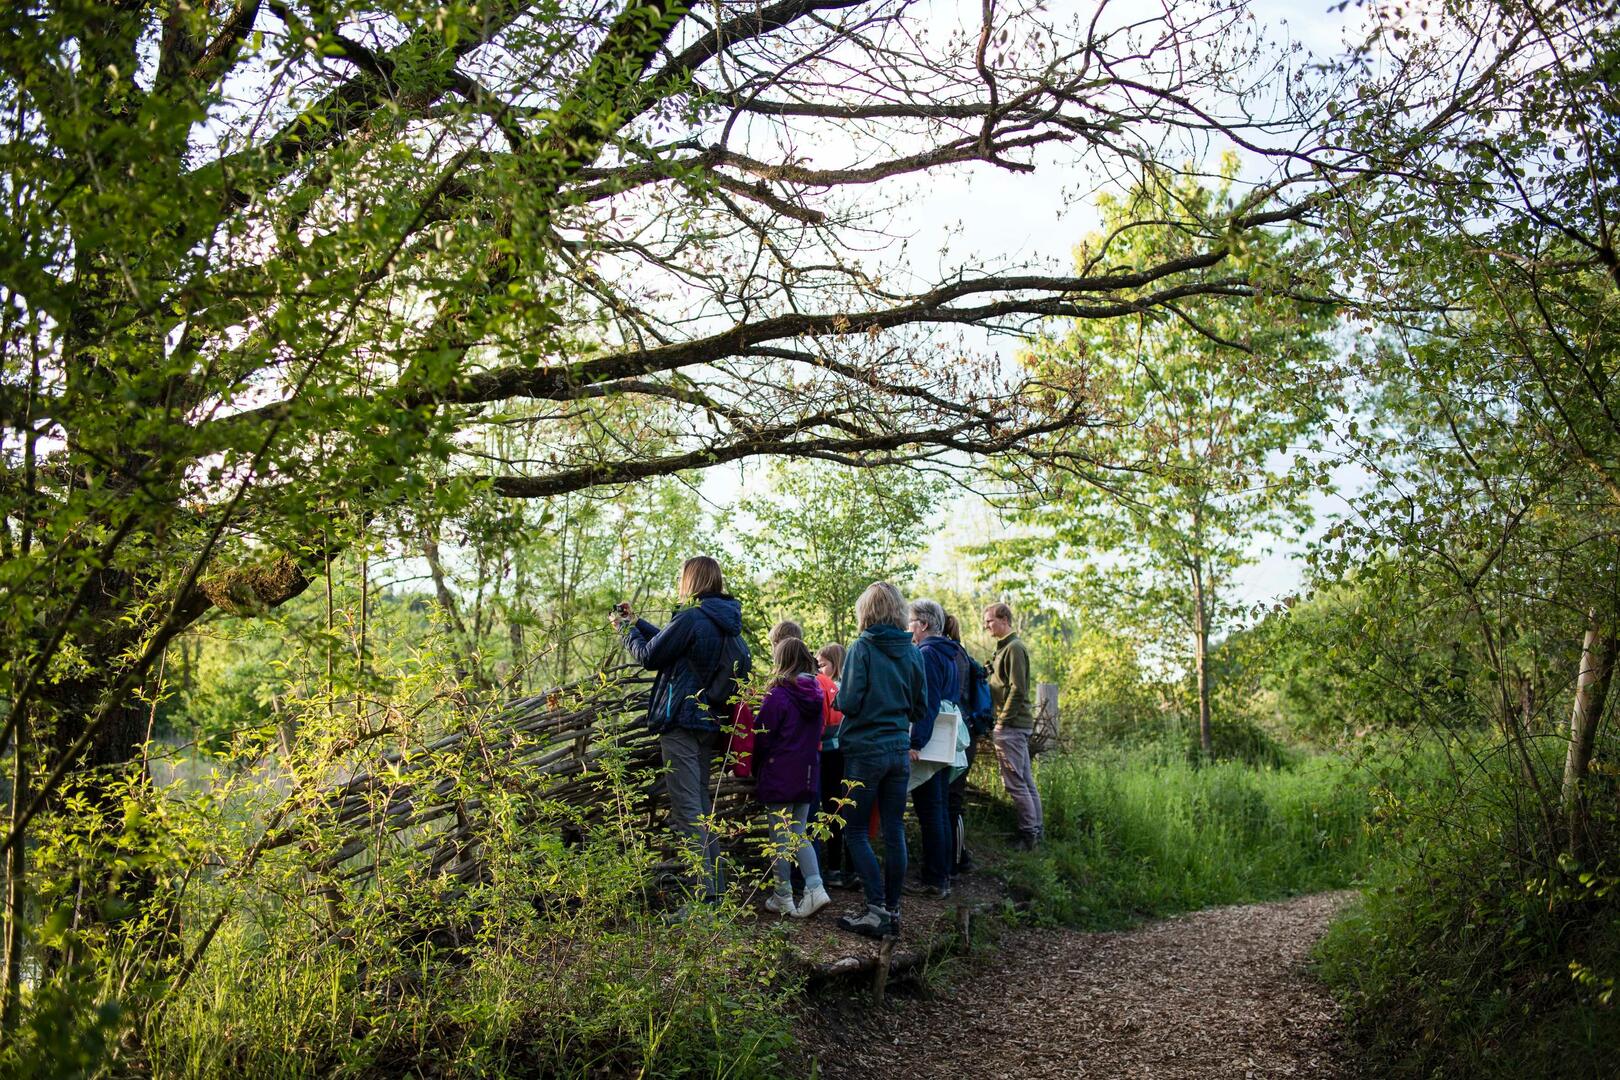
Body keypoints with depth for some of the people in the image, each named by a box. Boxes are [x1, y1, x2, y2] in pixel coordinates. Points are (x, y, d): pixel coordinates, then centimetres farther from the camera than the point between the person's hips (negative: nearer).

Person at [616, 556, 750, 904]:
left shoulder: (692, 618, -17)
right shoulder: (727, 622, 11)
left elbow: (649, 656, -7)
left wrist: (627, 629, 10)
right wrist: (636, 622, 27)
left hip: (681, 722, -9)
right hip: (712, 723, 9)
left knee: (686, 810, -6)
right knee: (702, 804, 18)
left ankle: (704, 893, -9)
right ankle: (715, 886, 22)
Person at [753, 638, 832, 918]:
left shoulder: (778, 695, -14)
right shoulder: (817, 693, 4)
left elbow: (762, 737, -9)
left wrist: (755, 770, 4)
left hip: (780, 776, -6)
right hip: (808, 776, 6)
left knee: (780, 838, 5)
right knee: (799, 834, 14)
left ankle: (783, 898, 11)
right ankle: (815, 887, 0)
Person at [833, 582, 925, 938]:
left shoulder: (862, 648, -12)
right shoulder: (912, 652, 3)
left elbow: (848, 703, -14)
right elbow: (920, 706, 9)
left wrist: (838, 694, 6)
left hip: (864, 751, -5)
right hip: (899, 750, 5)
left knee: (855, 832, 4)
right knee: (894, 832, 9)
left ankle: (877, 909, -4)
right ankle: (892, 909, 14)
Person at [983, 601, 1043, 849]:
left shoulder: (1014, 648, -13)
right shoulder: (1005, 647, 17)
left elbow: (1017, 690, -19)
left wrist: (1002, 723, -16)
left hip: (1011, 725, -10)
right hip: (1019, 724, 10)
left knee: (1014, 781, -6)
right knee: (1026, 779, 13)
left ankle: (1028, 832, 0)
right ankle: (1036, 829, 19)